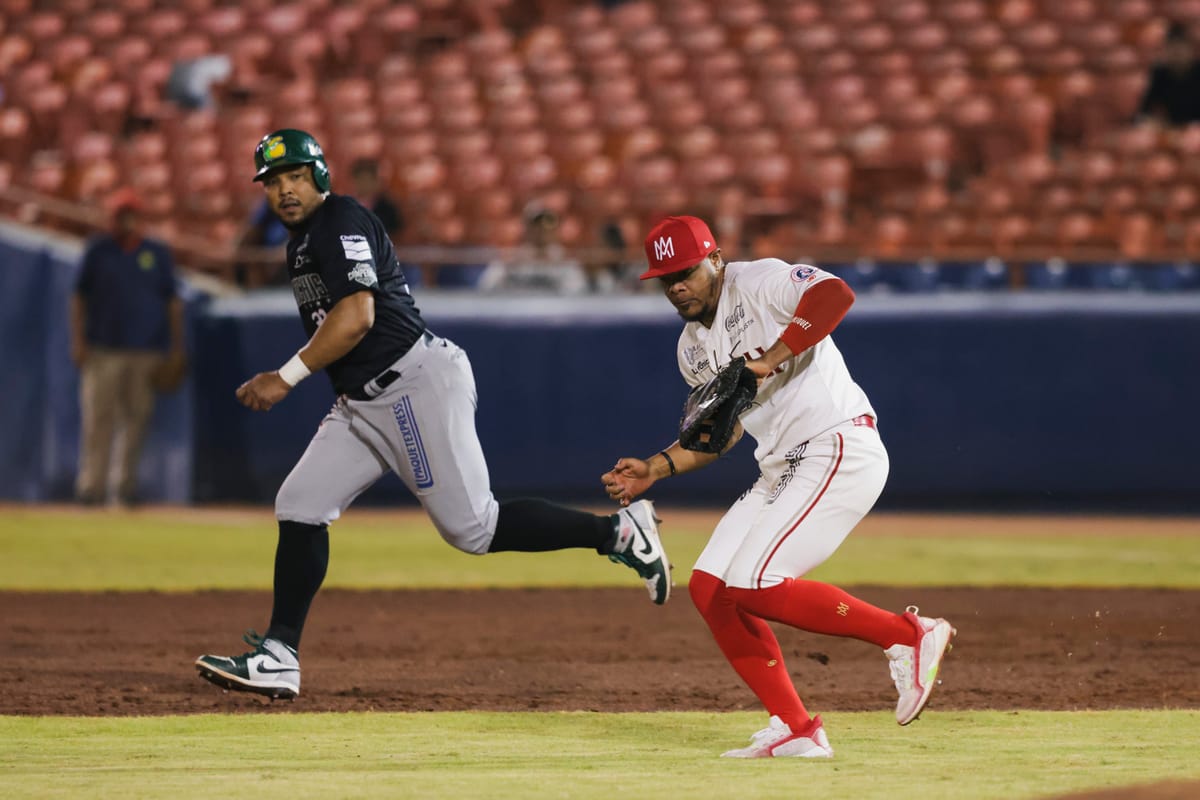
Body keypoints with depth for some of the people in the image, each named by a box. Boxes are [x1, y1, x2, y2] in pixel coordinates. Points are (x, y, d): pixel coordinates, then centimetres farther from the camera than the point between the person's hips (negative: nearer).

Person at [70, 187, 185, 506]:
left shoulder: (157, 253, 10)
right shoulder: (97, 250, 8)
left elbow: (172, 301, 12)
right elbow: (79, 297, 8)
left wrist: (176, 346, 5)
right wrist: (78, 341, -2)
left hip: (147, 349, 1)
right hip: (103, 350, -1)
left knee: (136, 417, 0)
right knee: (97, 417, -8)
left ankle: (126, 483, 7)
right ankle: (92, 484, -8)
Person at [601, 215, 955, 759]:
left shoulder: (760, 282, -8)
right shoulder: (693, 349, 17)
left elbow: (836, 294, -26)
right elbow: (723, 430, 24)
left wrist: (770, 359, -28)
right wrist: (656, 468, 12)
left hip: (841, 449, -10)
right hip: (781, 470, 10)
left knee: (754, 585, -20)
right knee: (710, 587, 2)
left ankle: (910, 636, -11)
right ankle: (795, 731, 4)